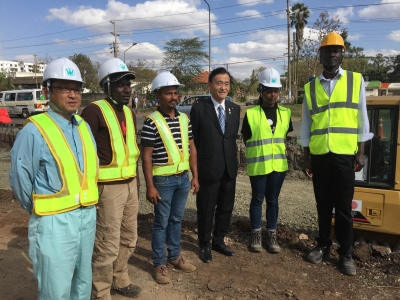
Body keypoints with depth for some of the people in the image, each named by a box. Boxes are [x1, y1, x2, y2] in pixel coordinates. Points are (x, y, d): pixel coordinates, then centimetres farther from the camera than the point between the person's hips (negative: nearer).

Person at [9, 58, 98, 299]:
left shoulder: (84, 127, 6)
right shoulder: (34, 131, -15)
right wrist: (40, 210, 2)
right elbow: (19, 179, -9)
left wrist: (87, 207, 10)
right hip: (55, 221, -6)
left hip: (88, 215, 6)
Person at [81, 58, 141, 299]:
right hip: (108, 187, -8)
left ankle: (119, 280, 41)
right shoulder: (94, 111, -13)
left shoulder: (129, 113, 12)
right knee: (108, 245, 3)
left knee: (129, 239, 20)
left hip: (130, 185, 8)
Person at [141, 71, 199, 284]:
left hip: (183, 178, 5)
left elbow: (191, 148, 10)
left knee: (177, 219, 18)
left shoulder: (184, 119, 5)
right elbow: (146, 156, -12)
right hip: (163, 180, -5)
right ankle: (159, 263, 23)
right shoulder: (151, 122, -12)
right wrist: (150, 186, -14)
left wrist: (195, 176, 8)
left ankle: (175, 256, 34)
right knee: (161, 223, 8)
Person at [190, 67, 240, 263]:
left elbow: (233, 137, 12)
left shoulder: (235, 109, 7)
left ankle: (218, 241, 36)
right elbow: (194, 141, -4)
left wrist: (233, 162, 10)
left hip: (230, 168, 5)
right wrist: (195, 167, -4)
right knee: (206, 210, 9)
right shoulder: (199, 109, -7)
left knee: (226, 208, 15)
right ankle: (205, 245, 28)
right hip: (208, 169, -4)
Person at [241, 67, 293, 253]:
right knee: (257, 199, 9)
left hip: (278, 164, 3)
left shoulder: (285, 113, 4)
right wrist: (259, 150, 0)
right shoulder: (251, 113, -7)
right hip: (258, 165, -3)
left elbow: (285, 136, 14)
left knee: (273, 199, 12)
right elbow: (246, 138, 1)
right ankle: (256, 233, 23)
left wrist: (278, 149, 4)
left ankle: (272, 234, 24)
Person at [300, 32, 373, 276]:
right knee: (323, 204, 11)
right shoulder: (311, 87, 7)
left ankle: (346, 254, 17)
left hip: (345, 154, -2)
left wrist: (361, 152, -2)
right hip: (319, 155, 2)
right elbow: (306, 125, 9)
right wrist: (306, 158, 6)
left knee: (343, 206, 3)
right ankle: (323, 246, 26)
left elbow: (362, 118, 3)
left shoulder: (356, 80, 3)